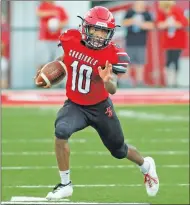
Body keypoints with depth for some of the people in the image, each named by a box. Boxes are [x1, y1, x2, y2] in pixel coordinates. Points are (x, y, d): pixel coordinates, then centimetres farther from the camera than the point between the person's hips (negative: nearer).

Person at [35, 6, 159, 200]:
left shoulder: (113, 55, -24)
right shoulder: (71, 40, -15)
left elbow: (113, 90, -33)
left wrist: (108, 80, -54)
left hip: (100, 108, -1)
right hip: (75, 105, 1)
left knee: (119, 150, 14)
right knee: (61, 131, -30)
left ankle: (146, 165, 50)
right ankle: (65, 184, -15)